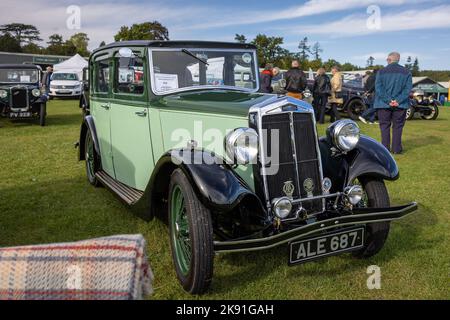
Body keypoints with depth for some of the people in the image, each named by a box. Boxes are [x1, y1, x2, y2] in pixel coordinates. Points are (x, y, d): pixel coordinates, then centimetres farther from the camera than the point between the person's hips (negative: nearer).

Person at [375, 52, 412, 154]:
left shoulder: (381, 72, -1)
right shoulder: (406, 72, 3)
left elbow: (378, 88, -8)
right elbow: (408, 88, -4)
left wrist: (388, 101, -10)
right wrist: (398, 100, -10)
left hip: (384, 104, -1)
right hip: (400, 104, 1)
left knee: (384, 126, 7)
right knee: (398, 126, 9)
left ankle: (385, 148, 6)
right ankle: (396, 148, 9)